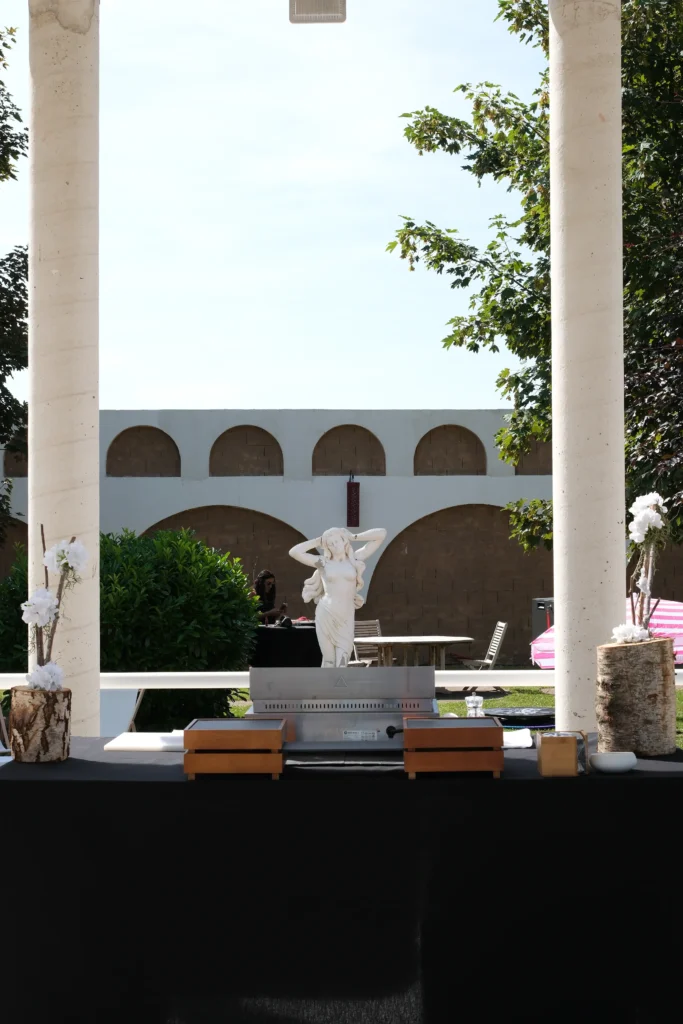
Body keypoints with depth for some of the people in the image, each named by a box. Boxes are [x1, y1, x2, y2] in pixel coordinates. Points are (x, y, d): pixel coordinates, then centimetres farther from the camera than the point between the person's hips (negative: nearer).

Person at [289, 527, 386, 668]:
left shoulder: (354, 559, 7)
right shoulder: (323, 562, 4)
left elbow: (382, 534, 6)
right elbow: (294, 552, -4)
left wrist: (353, 537, 8)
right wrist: (317, 541, 5)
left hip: (346, 617, 1)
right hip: (326, 614, -1)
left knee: (341, 664, -8)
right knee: (329, 660, -2)